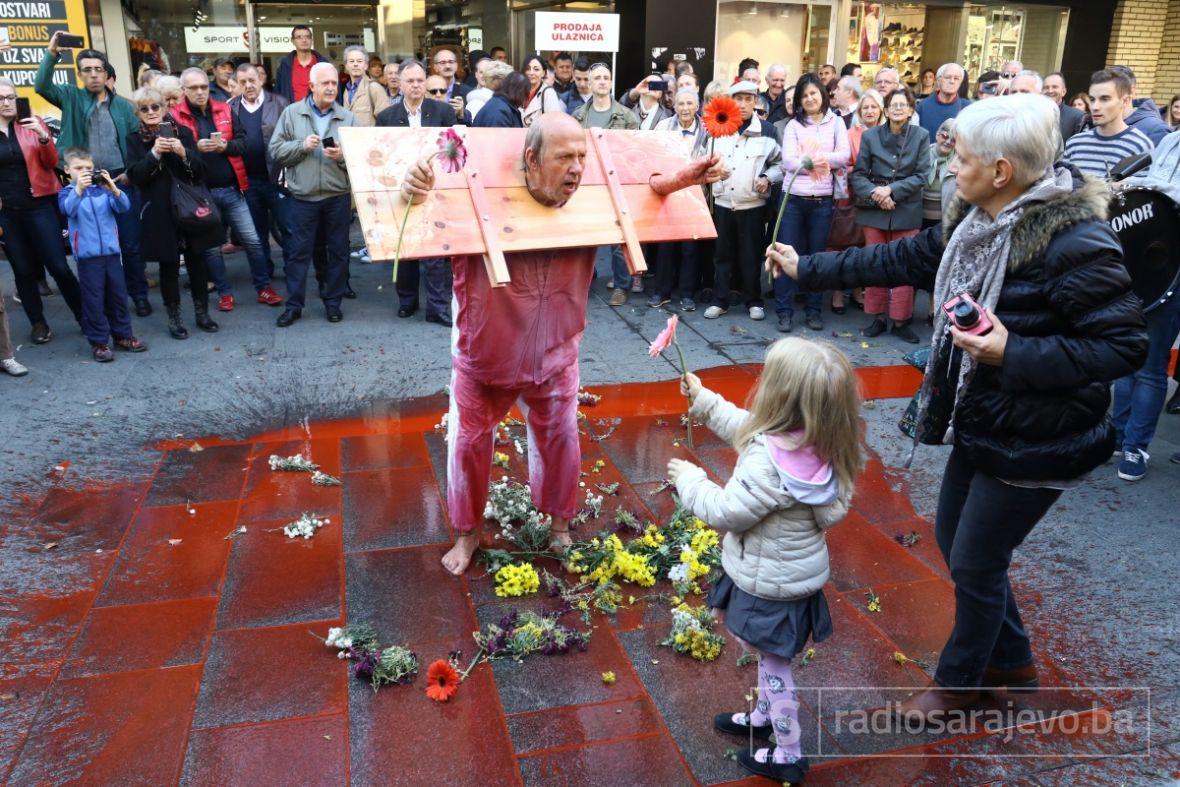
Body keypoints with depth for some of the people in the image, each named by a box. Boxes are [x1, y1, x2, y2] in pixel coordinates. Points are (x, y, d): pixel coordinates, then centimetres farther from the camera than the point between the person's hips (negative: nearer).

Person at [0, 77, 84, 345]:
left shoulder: (32, 123, 3)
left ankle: (84, 316, 8)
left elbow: (51, 163, -2)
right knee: (23, 271, 9)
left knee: (59, 266, -3)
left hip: (39, 206, -1)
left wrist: (44, 137, -18)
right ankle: (38, 323, 20)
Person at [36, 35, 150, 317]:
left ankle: (139, 295, 16)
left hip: (121, 181, 0)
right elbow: (41, 85, -9)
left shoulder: (123, 105, 7)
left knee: (131, 243, 4)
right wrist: (52, 52, -14)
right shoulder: (71, 98, 7)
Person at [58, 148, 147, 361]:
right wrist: (79, 189, -34)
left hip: (111, 251, 3)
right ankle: (99, 342, 9)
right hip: (87, 255, -3)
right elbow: (68, 210, -20)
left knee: (118, 295, 11)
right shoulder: (67, 193, 0)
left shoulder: (102, 189, 6)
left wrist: (113, 189, -23)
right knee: (94, 299, 1)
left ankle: (123, 335, 24)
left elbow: (124, 207, -6)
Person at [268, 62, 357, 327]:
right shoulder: (291, 113, 4)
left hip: (338, 195, 1)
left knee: (338, 250, 8)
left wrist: (343, 156, -17)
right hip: (303, 196, -1)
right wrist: (302, 146, -13)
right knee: (298, 251, 4)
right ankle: (294, 305, 14)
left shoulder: (348, 118, 5)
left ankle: (333, 302, 21)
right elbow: (275, 150, 1)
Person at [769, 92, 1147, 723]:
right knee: (954, 539, 20)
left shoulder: (1076, 243, -26)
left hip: (1035, 441, -9)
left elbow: (1124, 346, -23)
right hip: (980, 423, 9)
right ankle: (1011, 661, 44)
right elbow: (900, 260, 8)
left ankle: (958, 680, 34)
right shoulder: (976, 222, 0)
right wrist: (807, 269, 10)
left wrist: (1013, 353, -30)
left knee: (974, 563, 6)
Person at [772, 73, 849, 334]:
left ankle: (814, 310, 15)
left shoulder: (836, 122, 8)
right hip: (793, 197, 0)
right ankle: (784, 311, 5)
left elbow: (844, 155, -5)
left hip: (823, 200, 0)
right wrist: (815, 162, -19)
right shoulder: (793, 125, 7)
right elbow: (788, 160, -5)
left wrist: (814, 158, -19)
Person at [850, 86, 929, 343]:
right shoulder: (870, 136, 2)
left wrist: (891, 189, -15)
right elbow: (858, 174, 1)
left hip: (906, 211, -1)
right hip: (874, 210, 1)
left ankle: (901, 320, 13)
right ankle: (877, 317, 18)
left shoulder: (920, 136, -1)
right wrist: (874, 193, -15)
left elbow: (921, 175, -4)